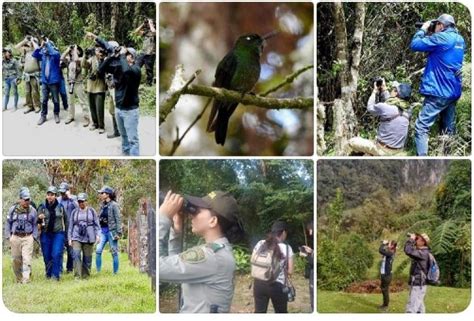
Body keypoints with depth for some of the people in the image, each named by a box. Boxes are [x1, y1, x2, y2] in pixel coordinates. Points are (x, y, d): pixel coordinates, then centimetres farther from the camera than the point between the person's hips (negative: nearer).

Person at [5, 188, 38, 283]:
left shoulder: (32, 211, 3)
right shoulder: (13, 209, 3)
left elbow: (35, 225, 10)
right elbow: (8, 223, 10)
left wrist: (34, 236, 1)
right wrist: (8, 236, 4)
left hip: (28, 238, -1)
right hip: (15, 238, 1)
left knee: (27, 260, -11)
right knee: (16, 260, 7)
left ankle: (26, 281, -13)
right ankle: (18, 279, 23)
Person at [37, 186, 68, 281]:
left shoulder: (60, 207, 4)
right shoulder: (42, 207, 2)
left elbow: (65, 220, 13)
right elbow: (37, 221, 2)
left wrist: (65, 232, 11)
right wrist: (39, 218, -21)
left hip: (58, 234, -1)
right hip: (46, 234, 1)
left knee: (57, 254, -12)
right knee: (47, 255, 6)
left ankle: (56, 274, -8)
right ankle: (48, 274, 20)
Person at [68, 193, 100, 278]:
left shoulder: (92, 211, 7)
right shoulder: (74, 212, 12)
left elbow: (96, 224, 7)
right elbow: (70, 226, 14)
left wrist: (97, 235, -4)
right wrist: (69, 238, 9)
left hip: (88, 238, 0)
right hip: (76, 237, 1)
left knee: (87, 257, 2)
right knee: (76, 254, -18)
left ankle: (85, 276, 13)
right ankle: (77, 276, -20)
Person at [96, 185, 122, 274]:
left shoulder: (114, 205, -7)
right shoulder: (102, 205, 11)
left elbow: (118, 219, -9)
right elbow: (99, 219, 15)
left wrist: (118, 232, -13)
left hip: (111, 231, -6)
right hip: (103, 231, 6)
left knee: (114, 252, 1)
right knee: (98, 251, -3)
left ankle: (115, 272, 9)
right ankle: (98, 271, 2)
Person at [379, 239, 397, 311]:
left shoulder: (390, 253, -19)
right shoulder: (388, 252, 7)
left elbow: (380, 250, -28)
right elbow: (382, 250, 23)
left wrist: (383, 243, -13)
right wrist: (384, 244, 9)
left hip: (387, 274, -9)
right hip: (384, 274, 9)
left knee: (385, 290, -1)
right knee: (383, 289, 19)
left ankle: (386, 306, 9)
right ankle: (384, 304, 31)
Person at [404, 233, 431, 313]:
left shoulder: (423, 253, -20)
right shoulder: (422, 252, 11)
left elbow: (408, 251, -31)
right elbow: (412, 250, 23)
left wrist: (411, 239, -19)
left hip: (418, 285, -10)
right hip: (419, 284, 10)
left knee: (411, 310, -14)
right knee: (419, 309, 15)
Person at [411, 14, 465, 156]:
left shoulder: (441, 37, -15)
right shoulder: (460, 40, 11)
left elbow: (414, 45, -12)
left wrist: (423, 30, 3)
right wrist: (428, 35, 13)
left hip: (439, 92, -8)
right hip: (453, 92, 8)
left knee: (421, 128, -6)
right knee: (449, 130, 14)